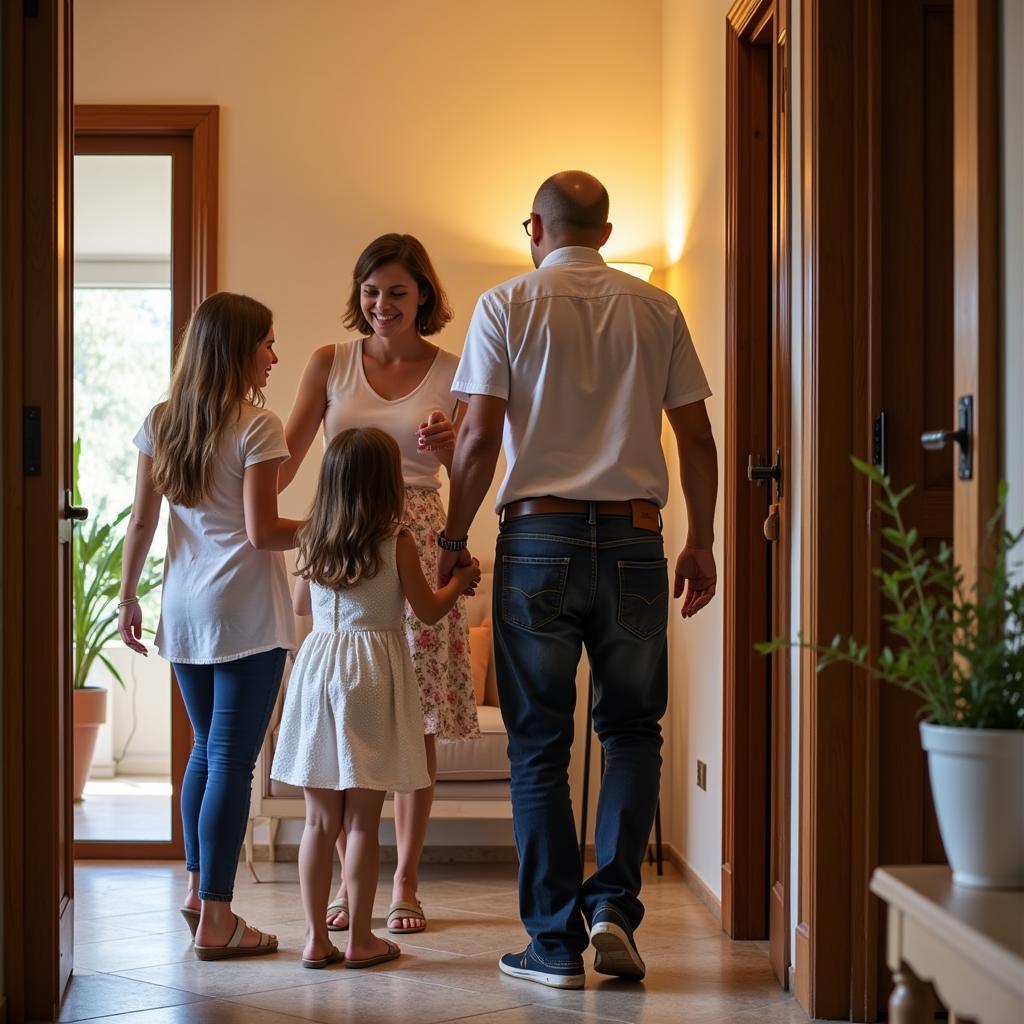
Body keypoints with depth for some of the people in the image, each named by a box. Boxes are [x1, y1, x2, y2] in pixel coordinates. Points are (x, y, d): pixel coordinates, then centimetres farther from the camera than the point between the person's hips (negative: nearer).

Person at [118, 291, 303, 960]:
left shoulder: (161, 424, 8)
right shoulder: (257, 427, -10)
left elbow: (142, 521, 9)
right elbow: (262, 531, -15)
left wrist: (129, 597, 16)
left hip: (185, 610, 7)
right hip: (246, 614, -6)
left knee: (207, 750, 20)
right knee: (232, 761, -3)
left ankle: (199, 888, 27)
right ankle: (215, 919, 0)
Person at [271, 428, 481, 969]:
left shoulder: (313, 542, 6)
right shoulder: (396, 541, -7)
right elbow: (428, 611, -1)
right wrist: (461, 579, 17)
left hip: (318, 665, 4)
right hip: (373, 670, -4)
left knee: (320, 819, 8)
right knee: (362, 822, 1)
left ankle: (316, 938, 10)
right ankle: (360, 939, 6)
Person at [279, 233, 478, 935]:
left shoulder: (451, 373, 5)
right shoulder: (331, 363, 7)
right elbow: (288, 455, 2)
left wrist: (449, 445, -17)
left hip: (417, 544, -1)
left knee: (417, 720, 1)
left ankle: (406, 882, 11)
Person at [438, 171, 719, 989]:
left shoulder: (507, 306, 0)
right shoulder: (656, 309, 7)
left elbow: (480, 438, -4)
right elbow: (697, 439, 6)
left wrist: (454, 536, 7)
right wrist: (701, 543, 15)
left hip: (539, 533, -1)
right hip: (634, 537, 2)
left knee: (540, 743, 5)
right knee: (632, 729, 14)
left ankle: (556, 942, 6)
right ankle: (614, 905, 1)